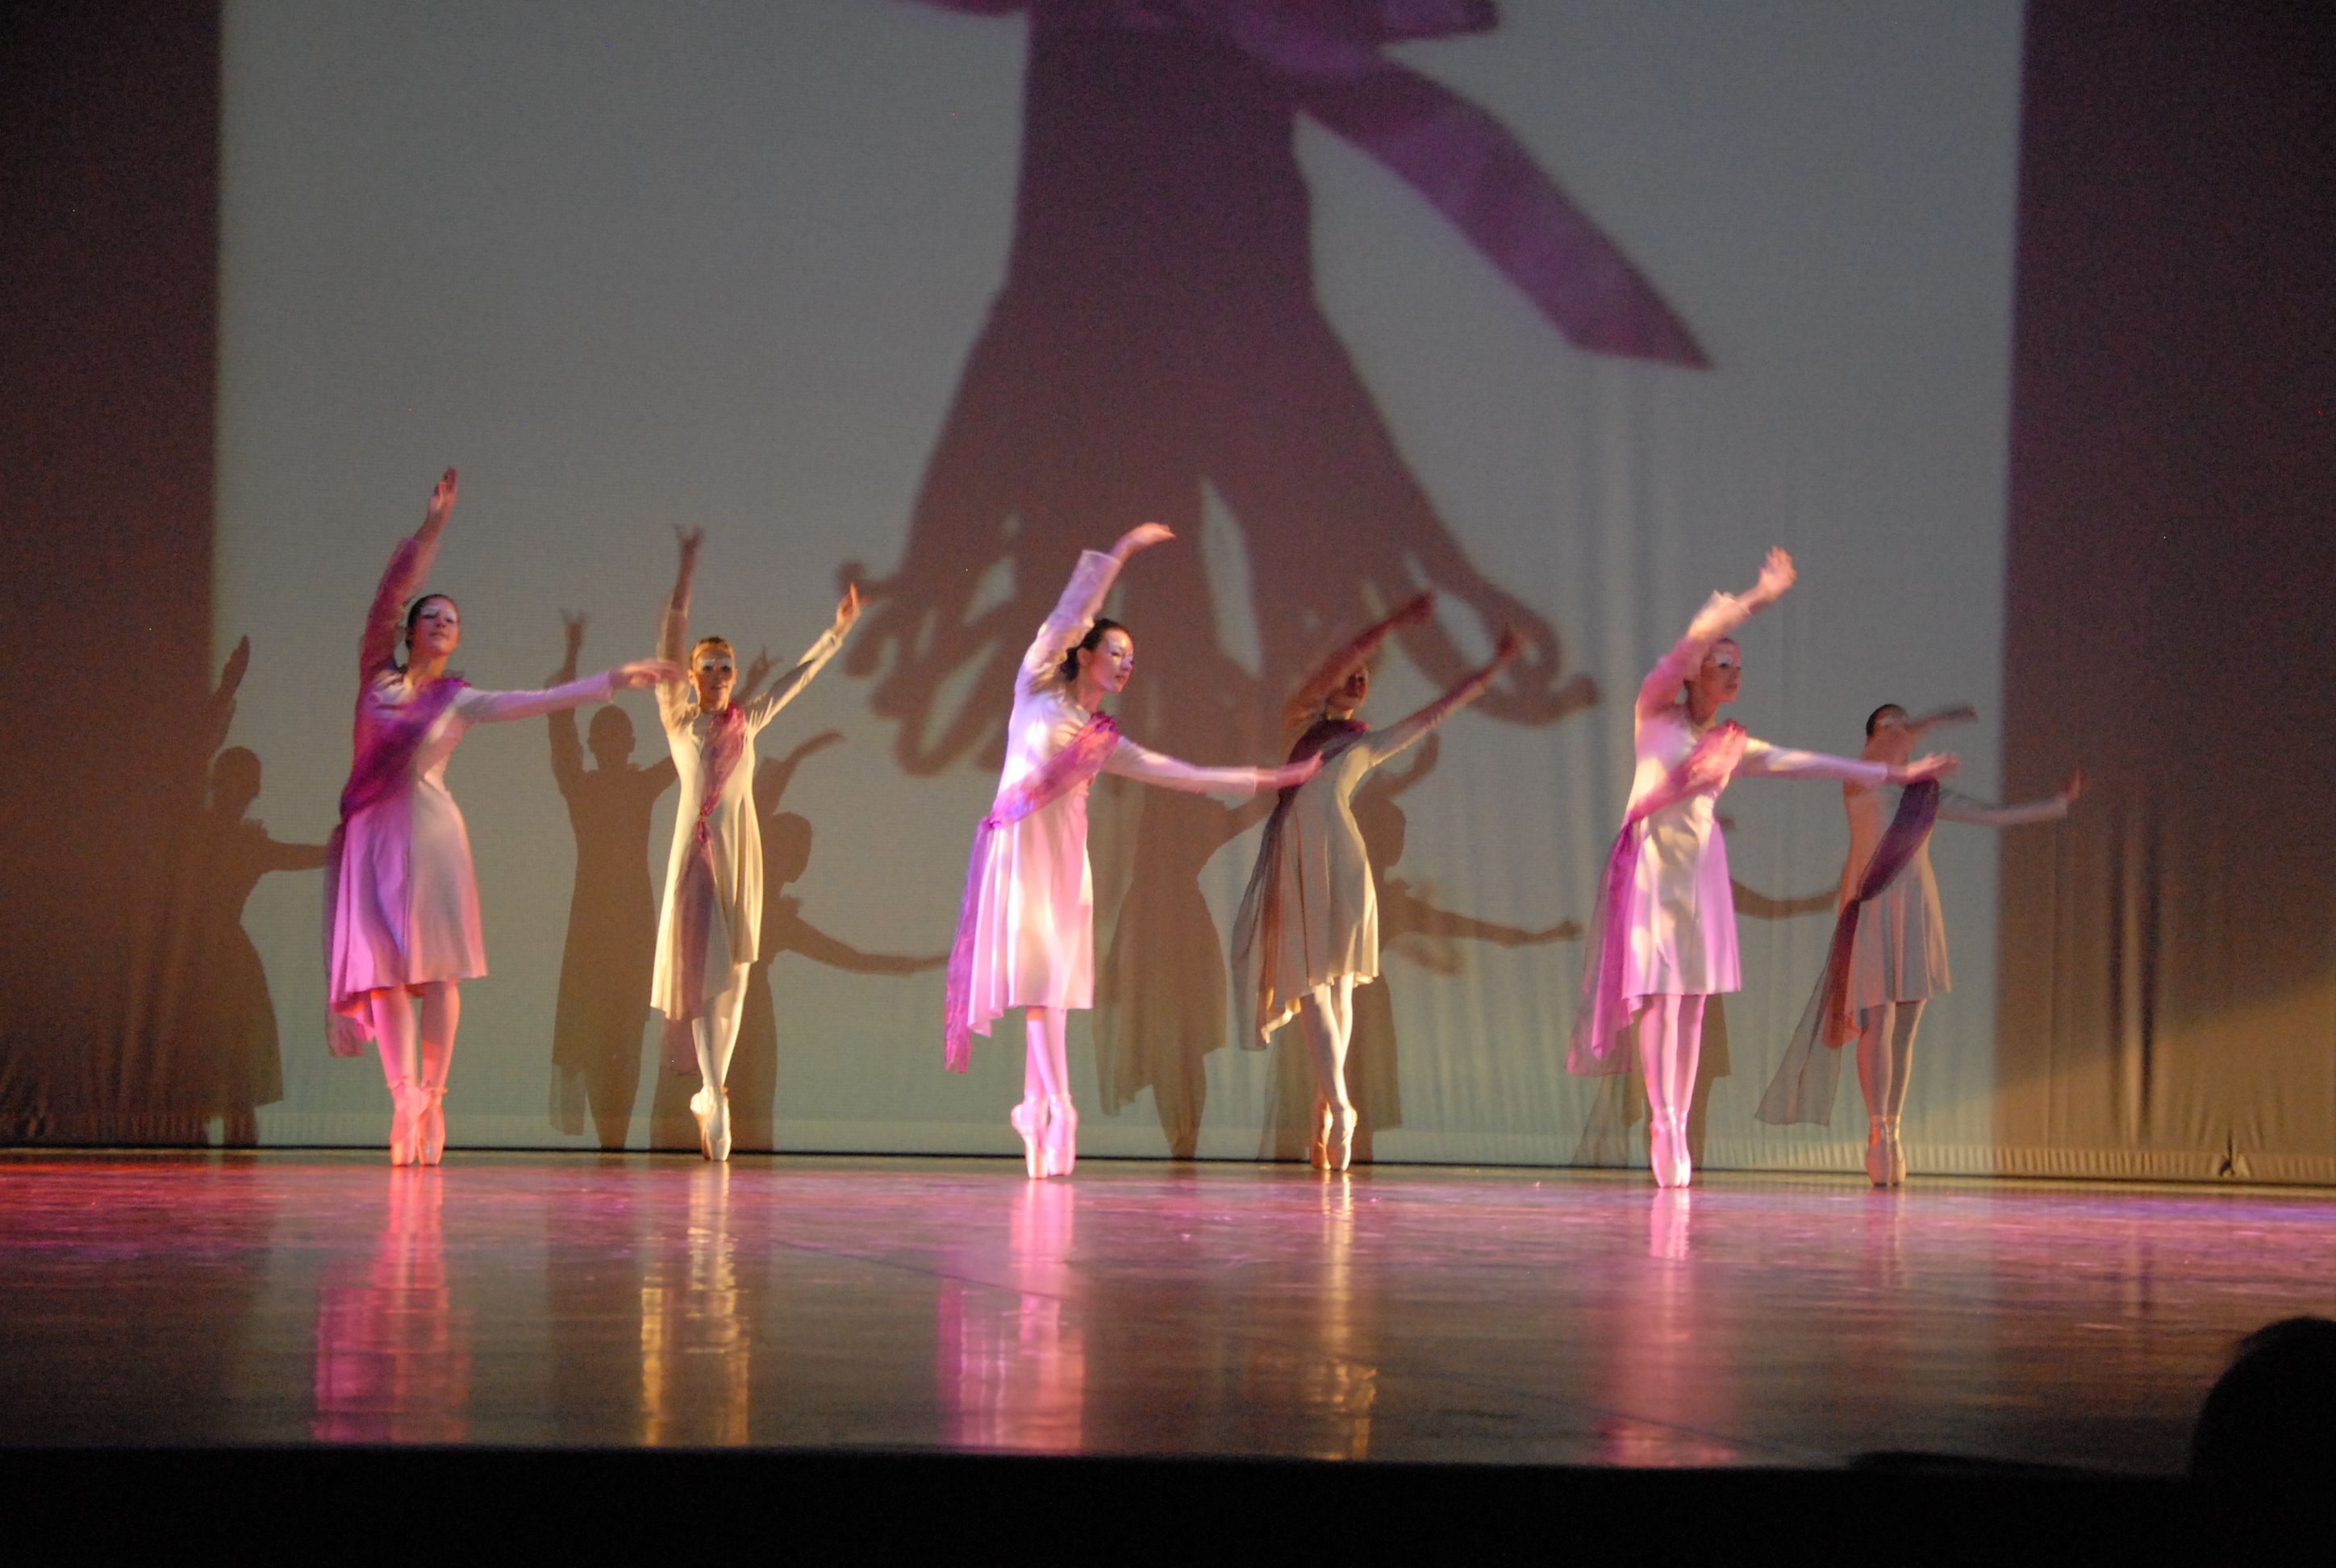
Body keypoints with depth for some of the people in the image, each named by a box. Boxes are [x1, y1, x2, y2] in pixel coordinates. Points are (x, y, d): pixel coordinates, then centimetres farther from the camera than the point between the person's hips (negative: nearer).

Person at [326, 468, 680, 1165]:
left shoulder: (461, 702, 9)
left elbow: (540, 700, 6)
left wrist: (611, 681, 1)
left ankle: (431, 1098, -2)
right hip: (371, 834, 1)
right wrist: (431, 527, -1)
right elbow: (393, 588, 5)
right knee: (385, 967, -6)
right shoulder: (377, 674, 9)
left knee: (435, 968, -7)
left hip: (428, 832, -1)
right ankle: (404, 1102, -7)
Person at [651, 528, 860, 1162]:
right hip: (696, 849, -3)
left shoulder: (747, 721, 13)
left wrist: (839, 629, 22)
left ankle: (710, 1091, 15)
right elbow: (669, 646, -5)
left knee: (733, 977, 4)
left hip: (741, 851, 3)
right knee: (704, 972, -7)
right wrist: (685, 576, -12)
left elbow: (798, 675, 21)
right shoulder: (679, 718, 4)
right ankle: (716, 1101, -11)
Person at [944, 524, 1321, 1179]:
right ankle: (1056, 1110, -17)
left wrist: (1265, 780, 26)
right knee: (1040, 970, -12)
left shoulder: (1106, 741, 20)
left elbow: (1179, 773, 25)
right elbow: (1069, 616, -1)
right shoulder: (1038, 688, 8)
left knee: (1054, 981, 1)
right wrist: (1121, 553, -5)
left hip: (1067, 855, 5)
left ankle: (1036, 1112, 3)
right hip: (1023, 844, -5)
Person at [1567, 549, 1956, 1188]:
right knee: (1661, 991, -10)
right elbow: (1694, 641, -10)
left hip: (1701, 867, 5)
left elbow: (1807, 763, 19)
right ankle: (1663, 1125, -12)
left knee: (1693, 998, 1)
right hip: (1654, 860, -5)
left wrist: (1893, 773, 20)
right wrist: (1759, 598, -13)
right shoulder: (1656, 714, 2)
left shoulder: (1733, 745, 14)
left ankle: (1676, 1132, 3)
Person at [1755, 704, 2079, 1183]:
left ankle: (1891, 1134, 9)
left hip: (1916, 914, 5)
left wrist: (2060, 804, 22)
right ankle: (1877, 1132, -11)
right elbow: (1892, 741, -21)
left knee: (1904, 1031, 5)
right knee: (1878, 1023, -11)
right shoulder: (1861, 783, 1)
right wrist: (1941, 719, -20)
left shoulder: (1926, 794, 15)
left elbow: (1993, 815, 21)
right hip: (1873, 912, -5)